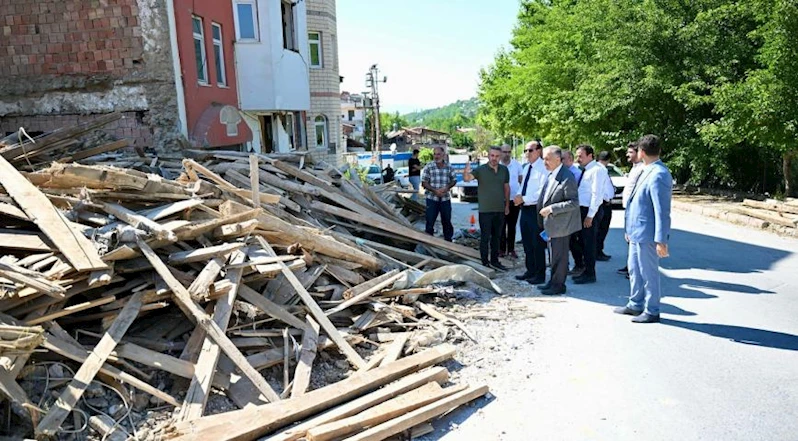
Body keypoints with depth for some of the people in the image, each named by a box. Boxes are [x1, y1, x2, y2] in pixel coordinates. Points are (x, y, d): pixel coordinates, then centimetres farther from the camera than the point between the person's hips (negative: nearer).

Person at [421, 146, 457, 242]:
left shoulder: (449, 167, 2)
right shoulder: (428, 167, -5)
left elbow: (454, 180, 9)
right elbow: (424, 182, -7)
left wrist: (447, 187, -12)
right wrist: (435, 191, -18)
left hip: (445, 199, 2)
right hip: (432, 199, -2)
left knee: (447, 221, 13)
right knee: (430, 222, 3)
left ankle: (448, 240, 28)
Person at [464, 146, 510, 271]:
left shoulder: (504, 170, 4)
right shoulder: (481, 170, -10)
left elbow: (506, 187, 13)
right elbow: (467, 178, -24)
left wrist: (507, 205, 13)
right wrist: (466, 172, -46)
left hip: (500, 210, 5)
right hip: (485, 210, -5)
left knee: (496, 237, 15)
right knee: (485, 237, 2)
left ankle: (494, 261, 26)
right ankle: (485, 263, 11)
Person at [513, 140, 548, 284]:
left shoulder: (543, 168, -14)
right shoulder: (526, 168, 14)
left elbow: (543, 192, -21)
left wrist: (524, 199, -21)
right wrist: (518, 196, -1)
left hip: (535, 210, -8)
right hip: (525, 208, 9)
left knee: (537, 244, 1)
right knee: (527, 242, 16)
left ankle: (540, 274, 13)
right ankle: (530, 270, 30)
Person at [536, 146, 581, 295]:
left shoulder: (567, 177, -21)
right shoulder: (551, 174, 8)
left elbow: (573, 202, -23)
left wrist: (551, 208, -23)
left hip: (560, 223, -9)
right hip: (552, 222, 9)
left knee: (559, 255, 3)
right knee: (554, 254, 19)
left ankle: (558, 285, 16)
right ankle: (553, 282, 31)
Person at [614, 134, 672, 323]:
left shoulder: (658, 175, -20)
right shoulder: (647, 172, 9)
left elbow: (662, 211, -23)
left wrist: (661, 241, -23)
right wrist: (630, 229, 21)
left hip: (647, 235, -10)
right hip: (637, 232, 10)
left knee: (648, 273, 3)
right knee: (634, 270, 19)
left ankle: (651, 311, 18)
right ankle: (635, 305, 33)